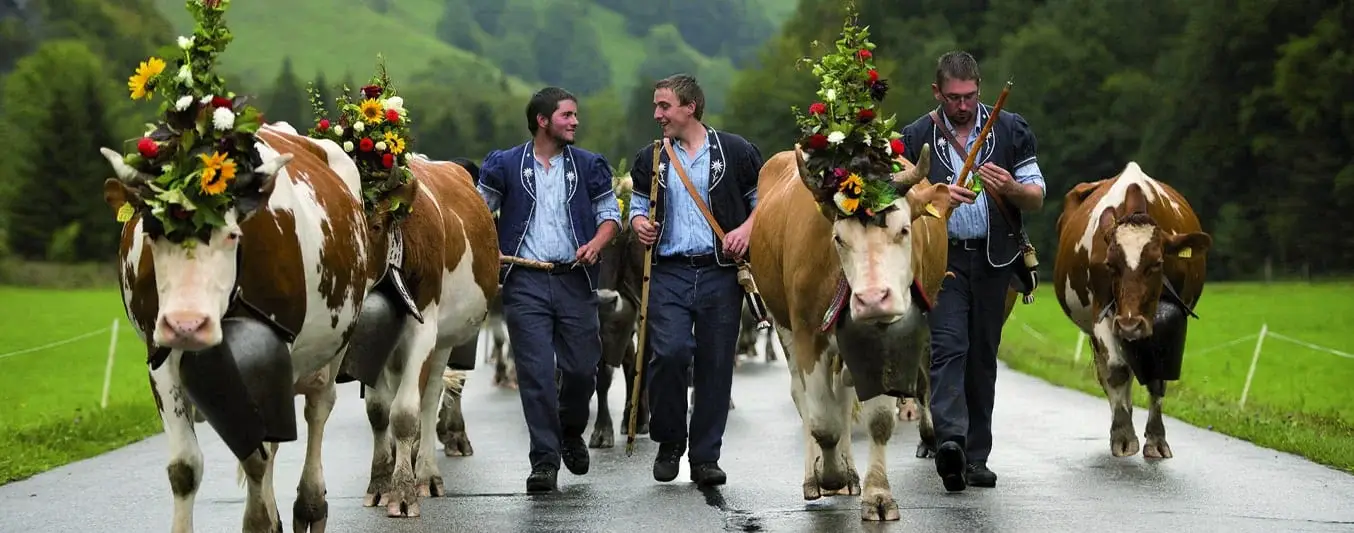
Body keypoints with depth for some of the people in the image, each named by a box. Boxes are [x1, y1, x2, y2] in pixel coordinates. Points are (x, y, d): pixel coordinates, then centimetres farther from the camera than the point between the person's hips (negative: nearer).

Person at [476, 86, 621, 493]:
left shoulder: (588, 166, 10)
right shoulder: (505, 165, 5)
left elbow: (610, 213, 11)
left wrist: (597, 243, -8)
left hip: (575, 279, 2)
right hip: (524, 281, -2)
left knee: (582, 367, 3)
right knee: (535, 371, -7)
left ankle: (570, 433, 32)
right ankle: (544, 460, -2)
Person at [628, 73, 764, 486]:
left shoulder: (736, 152, 4)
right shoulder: (651, 159, 12)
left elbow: (763, 199, 10)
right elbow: (638, 203, 22)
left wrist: (747, 229, -8)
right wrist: (639, 222, 0)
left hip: (720, 272, -1)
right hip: (669, 273, 1)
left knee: (715, 363, 0)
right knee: (669, 353, -15)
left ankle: (705, 457, 9)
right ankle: (669, 442, 6)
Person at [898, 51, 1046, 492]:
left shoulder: (1011, 130, 7)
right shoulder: (916, 138, 4)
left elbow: (1037, 199, 8)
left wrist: (1011, 188, -15)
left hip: (994, 258, 2)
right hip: (941, 257, -2)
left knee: (983, 355, 6)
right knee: (948, 345, -18)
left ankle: (975, 458, 11)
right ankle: (950, 440, -33)